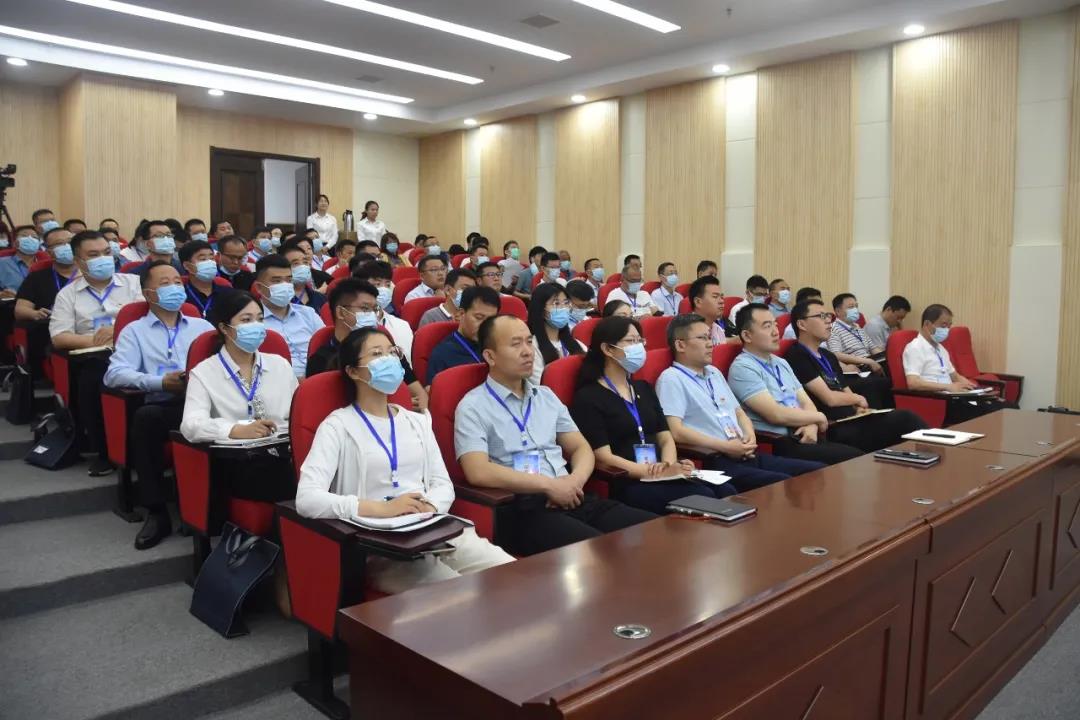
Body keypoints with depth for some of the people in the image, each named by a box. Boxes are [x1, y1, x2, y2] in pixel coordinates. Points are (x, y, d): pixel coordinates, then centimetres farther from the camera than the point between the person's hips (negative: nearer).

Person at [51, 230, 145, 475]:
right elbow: (58, 338, 4)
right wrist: (95, 340, -9)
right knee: (90, 380, -32)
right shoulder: (67, 294, 14)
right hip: (94, 360, 1)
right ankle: (104, 451, -10)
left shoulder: (133, 282, 15)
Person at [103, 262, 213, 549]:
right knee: (145, 416, -35)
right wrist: (161, 382, -13)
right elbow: (114, 374, 2)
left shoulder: (202, 326, 26)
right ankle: (157, 512, -24)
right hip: (164, 405, -1)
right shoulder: (135, 330, 18)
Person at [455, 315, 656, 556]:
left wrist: (575, 480, -5)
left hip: (569, 498, 7)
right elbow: (478, 472, -15)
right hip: (524, 508, -6)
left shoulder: (546, 396, 19)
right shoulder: (473, 407, -2)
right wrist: (548, 484, -15)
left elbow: (581, 448, 19)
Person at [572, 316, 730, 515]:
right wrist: (658, 472, -19)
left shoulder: (643, 388, 22)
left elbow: (666, 438, 15)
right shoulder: (588, 397, -2)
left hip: (660, 476, 7)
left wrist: (670, 466, -8)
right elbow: (604, 457, -11)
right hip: (625, 484, -7)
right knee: (703, 498, -28)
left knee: (726, 492, -19)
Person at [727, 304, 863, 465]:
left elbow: (806, 403, 15)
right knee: (853, 457, -21)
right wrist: (819, 418, -3)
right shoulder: (743, 368, -10)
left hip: (803, 436, 8)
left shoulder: (781, 363, 18)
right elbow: (776, 414, -17)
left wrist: (812, 425, -8)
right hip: (776, 445, -8)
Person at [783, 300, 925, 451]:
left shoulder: (828, 355, 22)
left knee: (905, 418, -16)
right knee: (904, 421, -22)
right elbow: (830, 398, -13)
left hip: (853, 421, 8)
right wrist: (858, 399, 6)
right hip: (834, 430, -8)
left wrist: (859, 408, -2)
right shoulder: (797, 357, -9)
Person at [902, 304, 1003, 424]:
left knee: (997, 406, -15)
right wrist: (949, 387, -23)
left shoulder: (941, 348, 22)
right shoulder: (915, 348, -7)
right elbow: (913, 383, -20)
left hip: (954, 397, 9)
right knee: (986, 412, -28)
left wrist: (967, 385, 8)